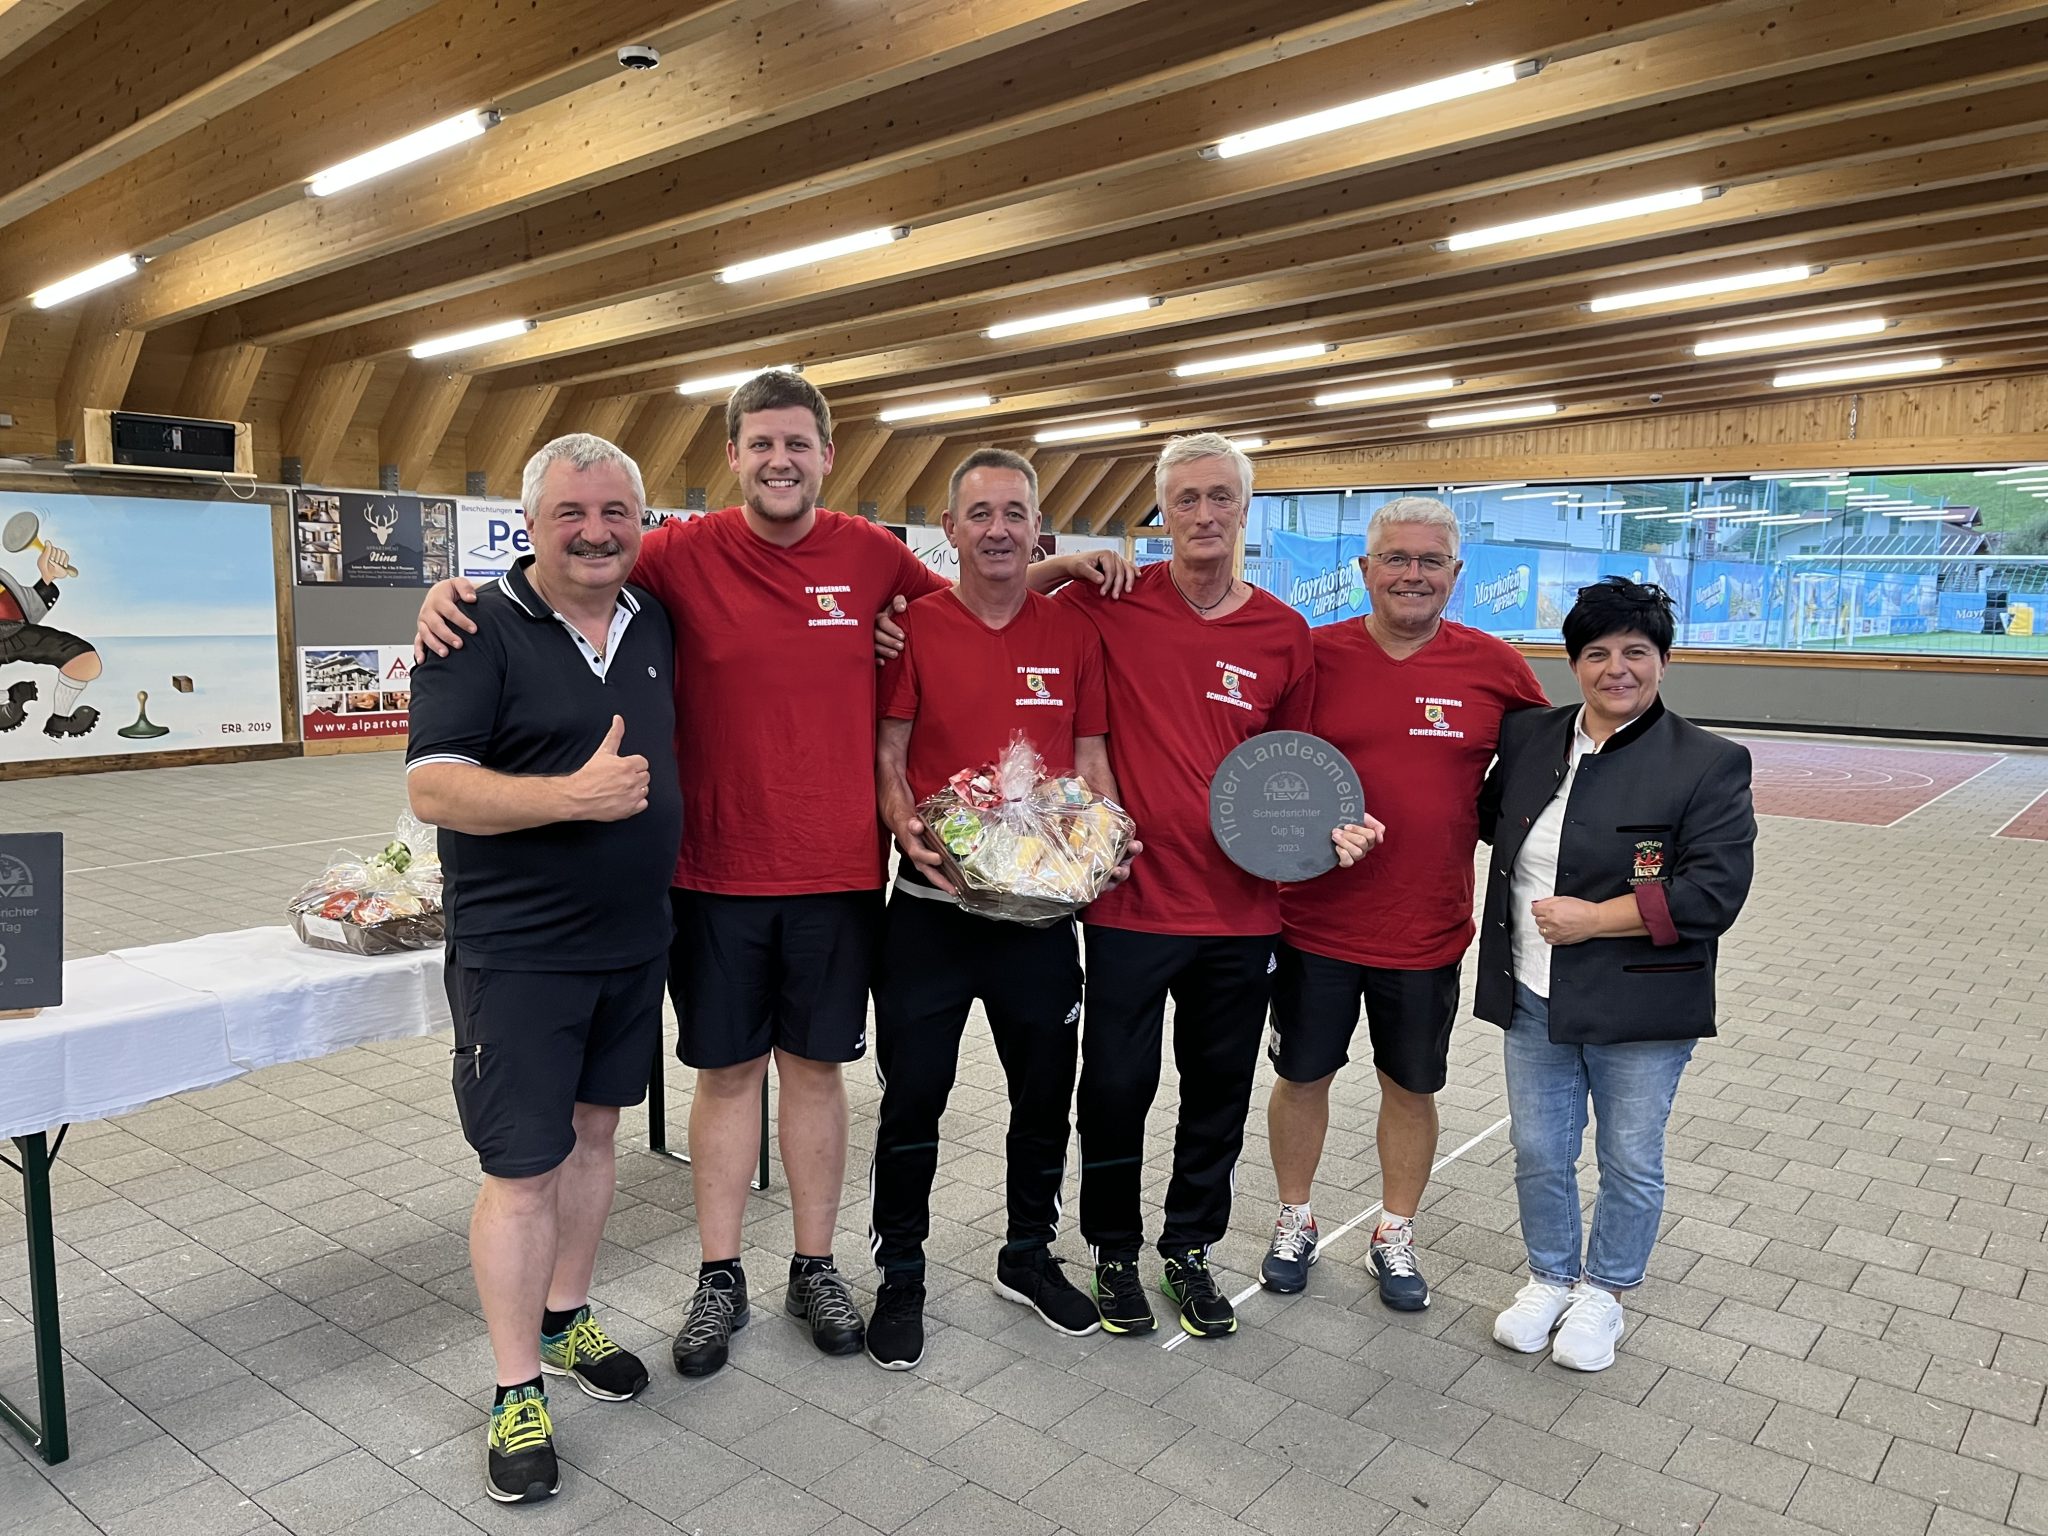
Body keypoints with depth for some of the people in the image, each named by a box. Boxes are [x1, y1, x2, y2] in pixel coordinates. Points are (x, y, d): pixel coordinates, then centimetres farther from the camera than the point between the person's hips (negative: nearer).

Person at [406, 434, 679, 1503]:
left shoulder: (655, 625, 7)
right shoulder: (480, 633, -11)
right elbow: (431, 787, -19)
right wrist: (573, 794, -29)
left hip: (634, 938, 6)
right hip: (518, 950, -6)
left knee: (591, 1132, 18)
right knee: (521, 1166, 1)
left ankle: (565, 1318, 37)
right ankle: (517, 1392, 18)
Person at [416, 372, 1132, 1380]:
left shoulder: (871, 556, 2)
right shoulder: (684, 554, -5)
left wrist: (1057, 568, 7)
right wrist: (457, 590, -15)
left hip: (837, 872, 1)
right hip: (717, 872, -1)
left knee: (815, 1066, 14)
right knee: (726, 1071, 11)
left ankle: (814, 1269, 31)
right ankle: (720, 1280, 28)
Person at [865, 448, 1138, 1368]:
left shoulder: (1073, 633, 5)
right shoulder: (914, 626, -4)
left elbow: (1090, 756, 8)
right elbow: (887, 755, -5)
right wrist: (905, 827, -23)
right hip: (931, 907, -3)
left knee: (1046, 1094, 16)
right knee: (912, 1096, 8)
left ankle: (1030, 1256, 38)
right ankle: (901, 1275, 28)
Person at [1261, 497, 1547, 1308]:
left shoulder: (1496, 668, -5)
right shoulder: (1313, 654, -7)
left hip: (1428, 930, 1)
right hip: (1315, 921, 0)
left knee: (1411, 1088, 16)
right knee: (1301, 1076, 14)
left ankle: (1395, 1234, 38)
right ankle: (1295, 1219, 38)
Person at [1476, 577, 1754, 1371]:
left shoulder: (1710, 764, -9)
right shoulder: (1528, 737, 4)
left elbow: (1715, 891, -17)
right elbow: (1488, 817, 23)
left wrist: (1592, 918, -19)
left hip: (1640, 1008, -3)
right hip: (1534, 1002, 4)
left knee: (1631, 1164, 13)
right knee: (1539, 1154, 15)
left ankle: (1602, 1293, 35)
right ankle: (1549, 1278, 37)